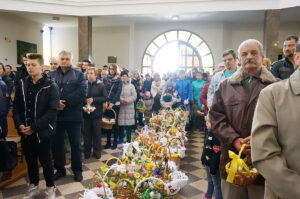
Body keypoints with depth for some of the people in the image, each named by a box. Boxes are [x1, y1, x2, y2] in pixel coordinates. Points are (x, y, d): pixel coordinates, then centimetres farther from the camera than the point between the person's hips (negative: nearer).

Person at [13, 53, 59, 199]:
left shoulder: (50, 86, -10)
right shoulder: (21, 84, 5)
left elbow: (52, 110, -15)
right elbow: (16, 107, 7)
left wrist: (34, 127, -19)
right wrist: (19, 125, -9)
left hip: (42, 131, -4)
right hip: (25, 132, 4)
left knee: (45, 161, 9)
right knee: (30, 161, 17)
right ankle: (33, 187, 37)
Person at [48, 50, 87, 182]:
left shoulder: (79, 75, 2)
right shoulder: (51, 75, 10)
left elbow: (82, 93, -12)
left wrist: (66, 102, -19)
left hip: (73, 115, -3)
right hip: (56, 114, 3)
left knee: (75, 144, 8)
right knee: (57, 143, 13)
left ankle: (77, 170, 24)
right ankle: (60, 169, 30)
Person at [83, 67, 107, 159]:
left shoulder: (100, 85, -3)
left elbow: (105, 98, -8)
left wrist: (93, 99, -16)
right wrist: (84, 100, -15)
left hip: (96, 112, -1)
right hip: (86, 112, 2)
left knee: (97, 132, 7)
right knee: (87, 132, 6)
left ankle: (97, 152, 20)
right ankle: (87, 152, 21)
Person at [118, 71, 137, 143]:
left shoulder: (131, 86, 7)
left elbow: (134, 96, -1)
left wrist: (128, 100, -17)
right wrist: (121, 100, -18)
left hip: (129, 108, 0)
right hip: (120, 108, 0)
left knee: (129, 124, 1)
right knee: (121, 124, 4)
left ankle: (128, 140, 15)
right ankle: (121, 140, 20)